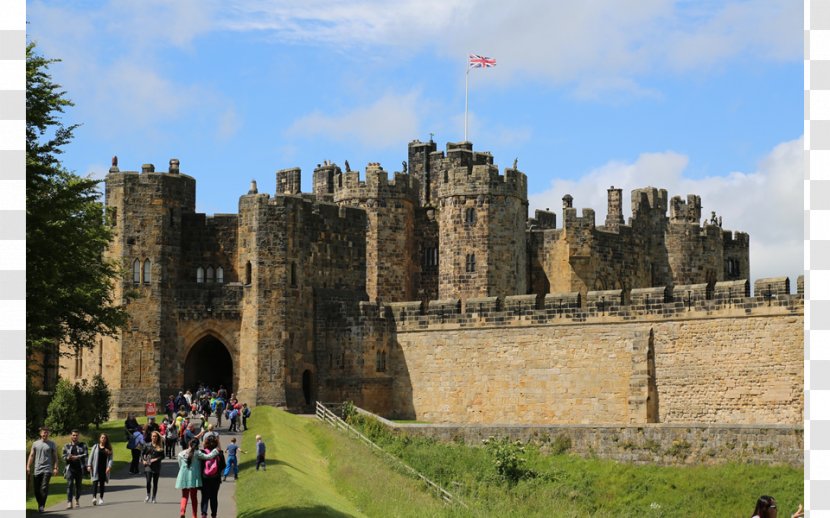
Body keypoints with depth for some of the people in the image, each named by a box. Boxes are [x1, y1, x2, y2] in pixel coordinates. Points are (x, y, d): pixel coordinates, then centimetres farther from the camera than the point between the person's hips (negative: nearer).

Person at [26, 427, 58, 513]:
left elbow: (55, 457, 6)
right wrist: (28, 466, 1)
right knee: (36, 489, 4)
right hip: (37, 470, 3)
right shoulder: (35, 444, 12)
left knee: (44, 488, -15)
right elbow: (31, 456, 11)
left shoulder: (52, 444, 7)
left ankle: (41, 506, -14)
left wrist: (55, 468, -4)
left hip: (47, 469, -2)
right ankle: (39, 504, 21)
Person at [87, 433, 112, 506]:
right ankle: (94, 497, -22)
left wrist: (109, 466, -10)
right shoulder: (95, 447, 6)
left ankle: (101, 498, 13)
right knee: (95, 482, -13)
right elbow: (91, 456, 5)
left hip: (104, 468, 2)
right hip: (96, 468, -2)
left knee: (102, 483, 6)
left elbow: (110, 458, 4)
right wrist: (89, 465, -4)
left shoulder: (108, 448, 8)